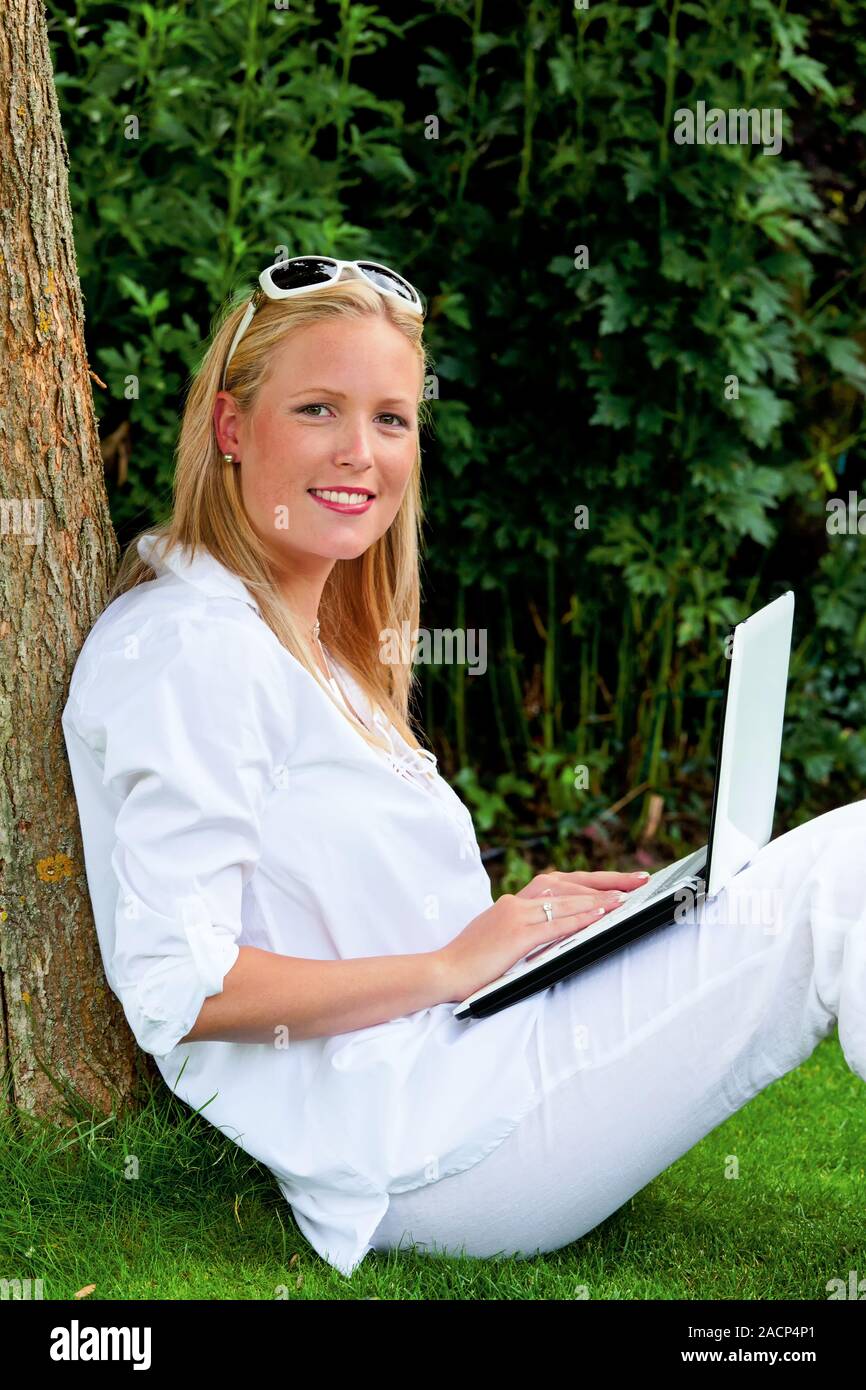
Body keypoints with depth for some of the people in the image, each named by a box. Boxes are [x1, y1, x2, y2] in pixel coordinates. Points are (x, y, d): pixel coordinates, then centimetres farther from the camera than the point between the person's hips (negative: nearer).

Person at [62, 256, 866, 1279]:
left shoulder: (321, 646, 18)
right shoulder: (190, 650, -13)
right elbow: (175, 984, -20)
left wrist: (523, 919, 5)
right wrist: (451, 966, -15)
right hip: (409, 1147, -9)